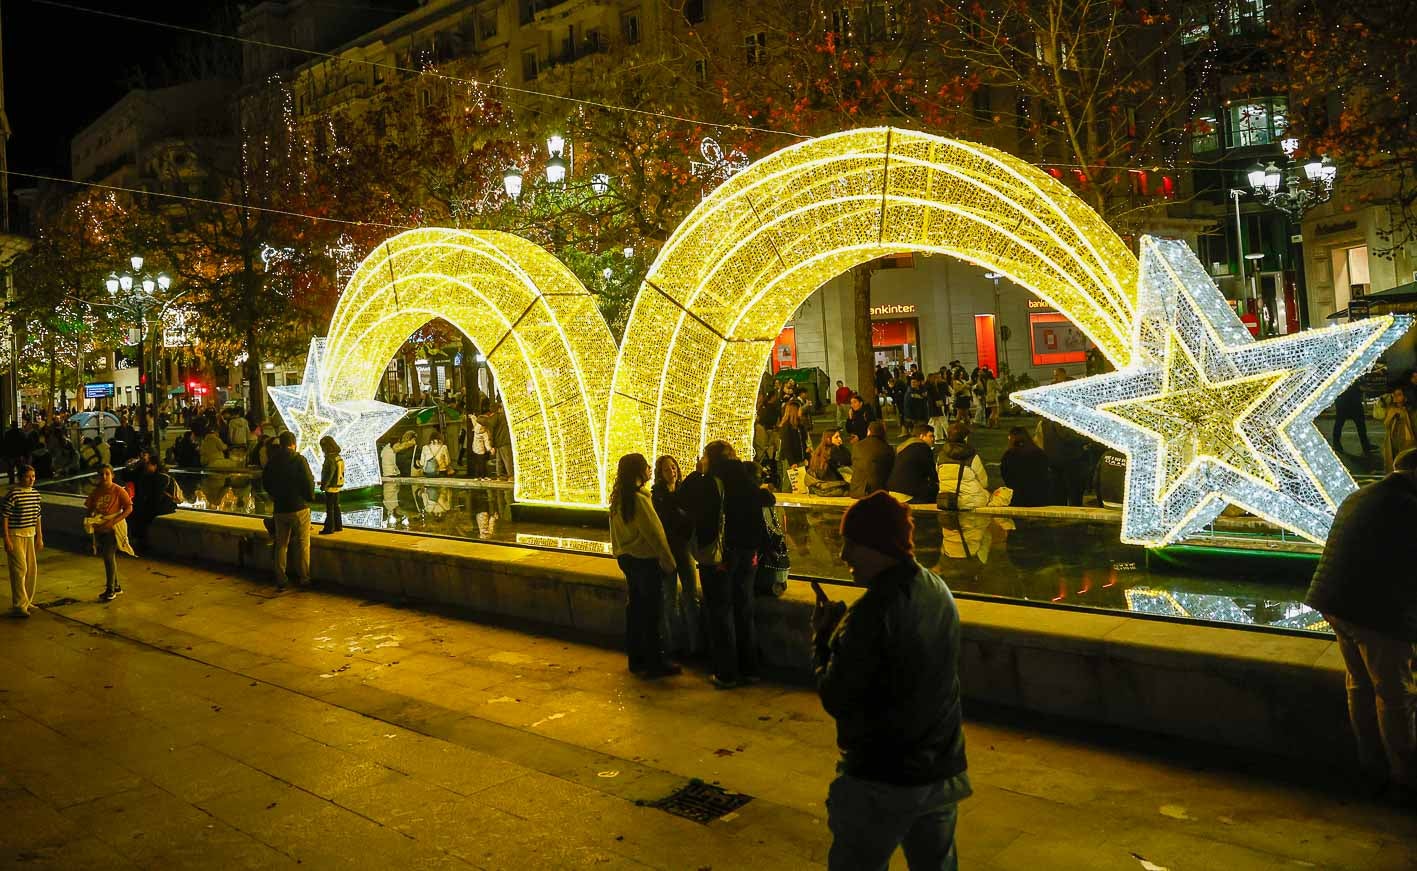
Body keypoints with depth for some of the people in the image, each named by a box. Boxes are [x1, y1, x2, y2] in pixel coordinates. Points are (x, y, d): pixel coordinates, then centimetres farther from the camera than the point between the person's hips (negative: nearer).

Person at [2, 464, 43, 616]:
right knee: (20, 569, -8)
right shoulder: (13, 494, -14)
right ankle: (18, 606, -3)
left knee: (32, 569, 11)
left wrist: (40, 537, 16)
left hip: (30, 535, 7)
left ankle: (27, 601, 25)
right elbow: (4, 517, -13)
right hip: (15, 535, -7)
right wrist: (7, 539, -16)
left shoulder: (35, 493, 7)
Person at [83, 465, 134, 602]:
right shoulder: (96, 492, 5)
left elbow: (129, 508, -12)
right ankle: (116, 587, 26)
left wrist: (113, 521, -21)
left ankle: (110, 590, -3)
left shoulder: (118, 490, -10)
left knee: (109, 556, -12)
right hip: (99, 528, 6)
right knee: (109, 557, 13)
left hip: (113, 528, -6)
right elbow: (89, 508, 13)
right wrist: (90, 521, -8)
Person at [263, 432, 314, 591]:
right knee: (303, 544, 7)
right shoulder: (299, 459, -14)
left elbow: (265, 482, 10)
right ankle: (303, 577, 9)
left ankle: (281, 581, 13)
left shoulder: (272, 461, 1)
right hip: (299, 508, -4)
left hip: (279, 509, 4)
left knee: (281, 545, 11)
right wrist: (310, 497, 2)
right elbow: (309, 481, -16)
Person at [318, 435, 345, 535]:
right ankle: (338, 526, 22)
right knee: (336, 507, 16)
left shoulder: (330, 459, -20)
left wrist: (323, 484, -12)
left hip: (331, 487, -9)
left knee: (329, 508, -2)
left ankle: (329, 528, 3)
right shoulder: (338, 457, 7)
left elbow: (329, 474, -22)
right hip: (337, 486, 9)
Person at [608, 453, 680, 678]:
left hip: (627, 559, 9)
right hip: (646, 560, -9)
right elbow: (654, 535, -19)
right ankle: (656, 662, 8)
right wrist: (669, 562, -11)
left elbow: (616, 533, 13)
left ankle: (636, 659, 24)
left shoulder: (618, 499, 6)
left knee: (634, 609, 15)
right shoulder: (639, 499, -21)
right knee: (652, 613, 1)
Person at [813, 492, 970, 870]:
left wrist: (823, 638, -6)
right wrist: (842, 632, 5)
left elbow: (836, 700, -19)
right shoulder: (939, 592, 1)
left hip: (882, 782, -7)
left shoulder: (872, 613, -25)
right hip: (943, 771, 7)